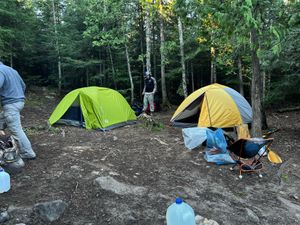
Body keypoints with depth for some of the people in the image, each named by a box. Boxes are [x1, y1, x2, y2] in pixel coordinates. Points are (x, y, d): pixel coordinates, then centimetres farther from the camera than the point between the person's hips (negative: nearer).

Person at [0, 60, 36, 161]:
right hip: (19, 101, 10)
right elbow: (23, 85, 23)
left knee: (16, 130, -4)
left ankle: (28, 154, 0)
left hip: (10, 104, -10)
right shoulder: (12, 70, 15)